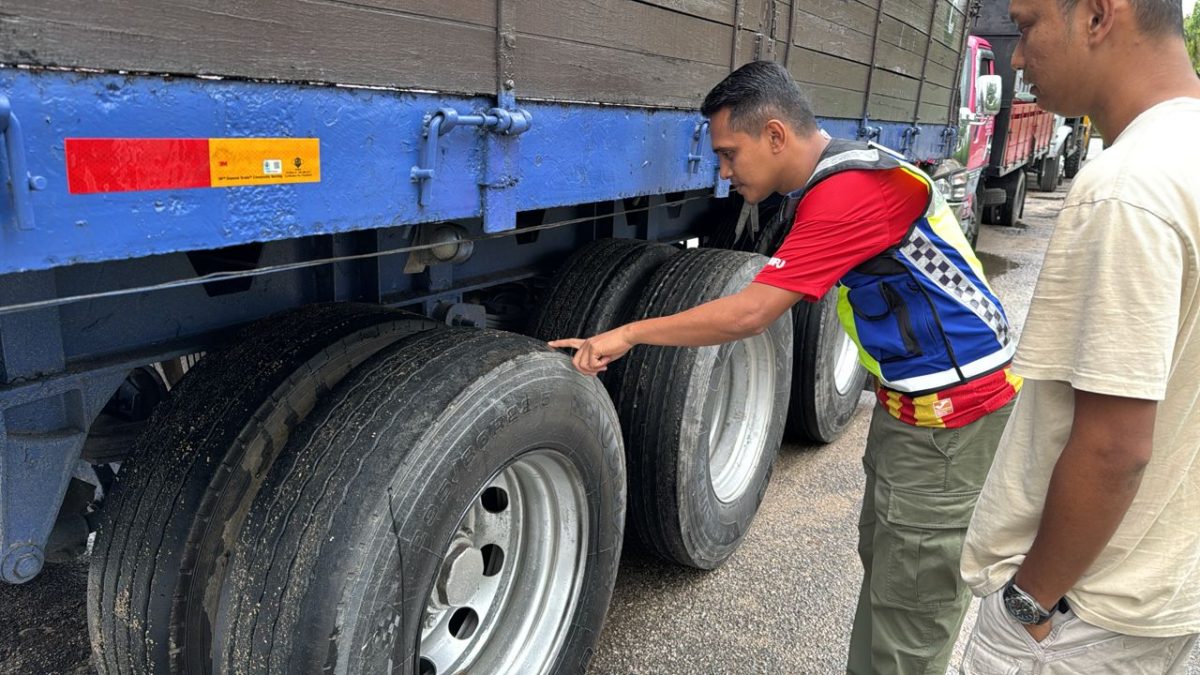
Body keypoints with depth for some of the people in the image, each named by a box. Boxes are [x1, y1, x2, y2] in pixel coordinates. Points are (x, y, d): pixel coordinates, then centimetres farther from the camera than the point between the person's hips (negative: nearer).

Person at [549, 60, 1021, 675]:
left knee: (910, 601, 1)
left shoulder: (849, 191, -23)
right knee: (883, 562, 18)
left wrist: (629, 334, -17)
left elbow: (748, 314, -26)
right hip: (915, 399, 10)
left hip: (950, 410, -10)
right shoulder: (838, 178, 9)